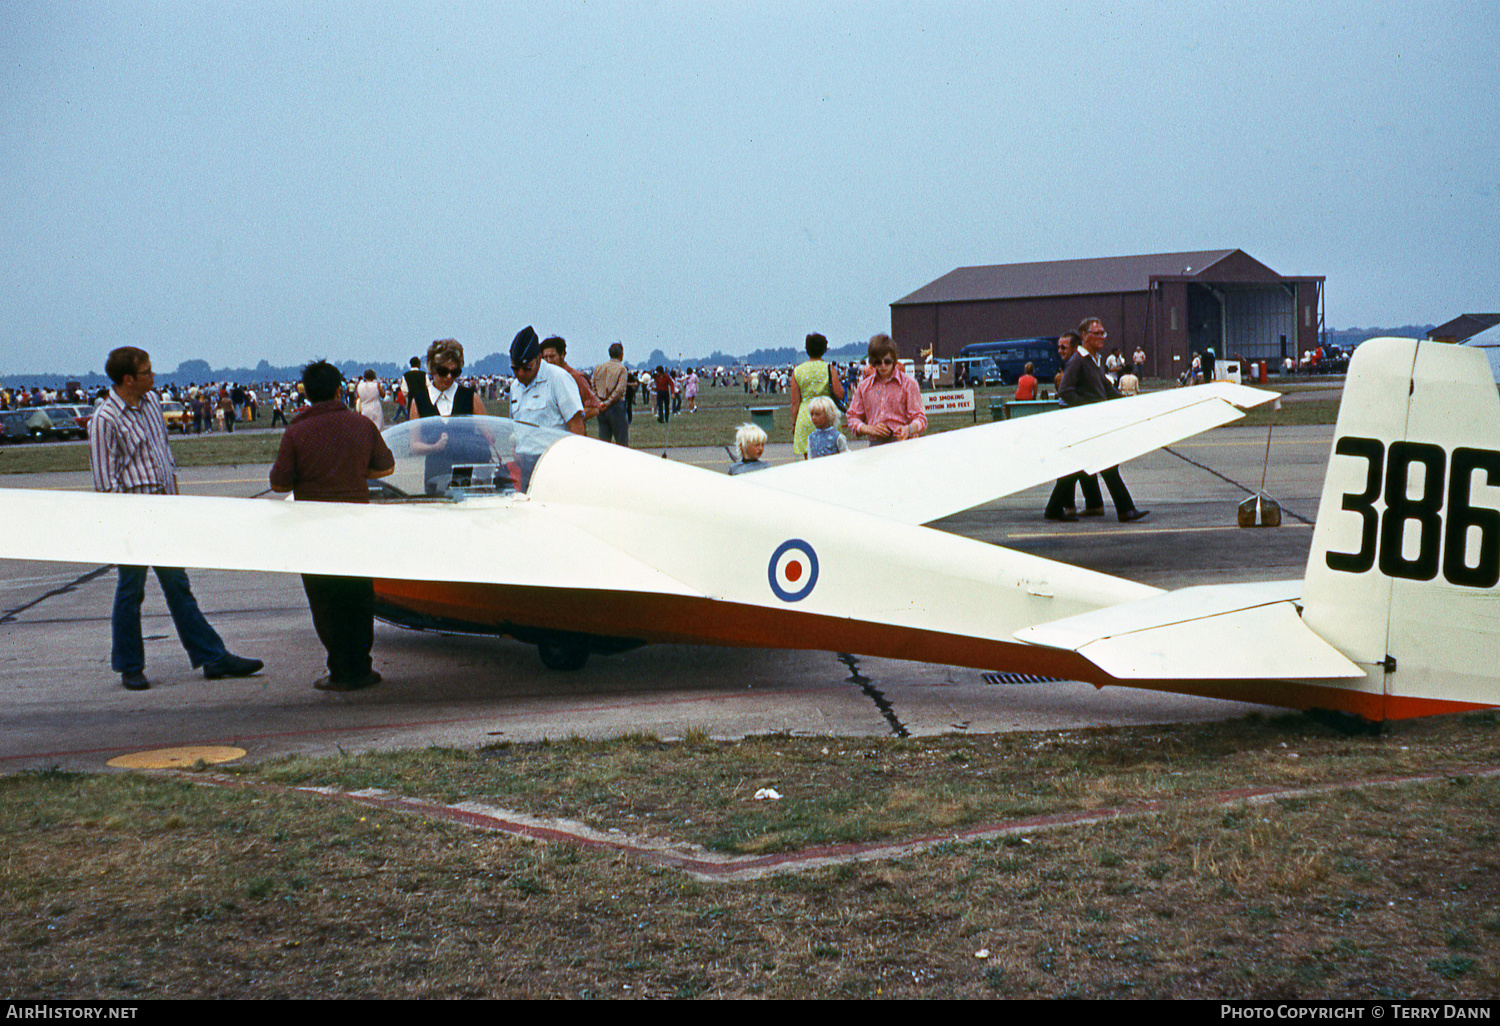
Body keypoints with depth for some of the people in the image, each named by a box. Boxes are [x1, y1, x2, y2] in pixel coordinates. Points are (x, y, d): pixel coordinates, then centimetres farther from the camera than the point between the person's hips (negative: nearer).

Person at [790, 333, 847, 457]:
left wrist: (794, 424, 12)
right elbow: (840, 395, -6)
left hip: (804, 416, 2)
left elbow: (795, 402, 3)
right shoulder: (828, 369, -3)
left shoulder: (797, 371, 3)